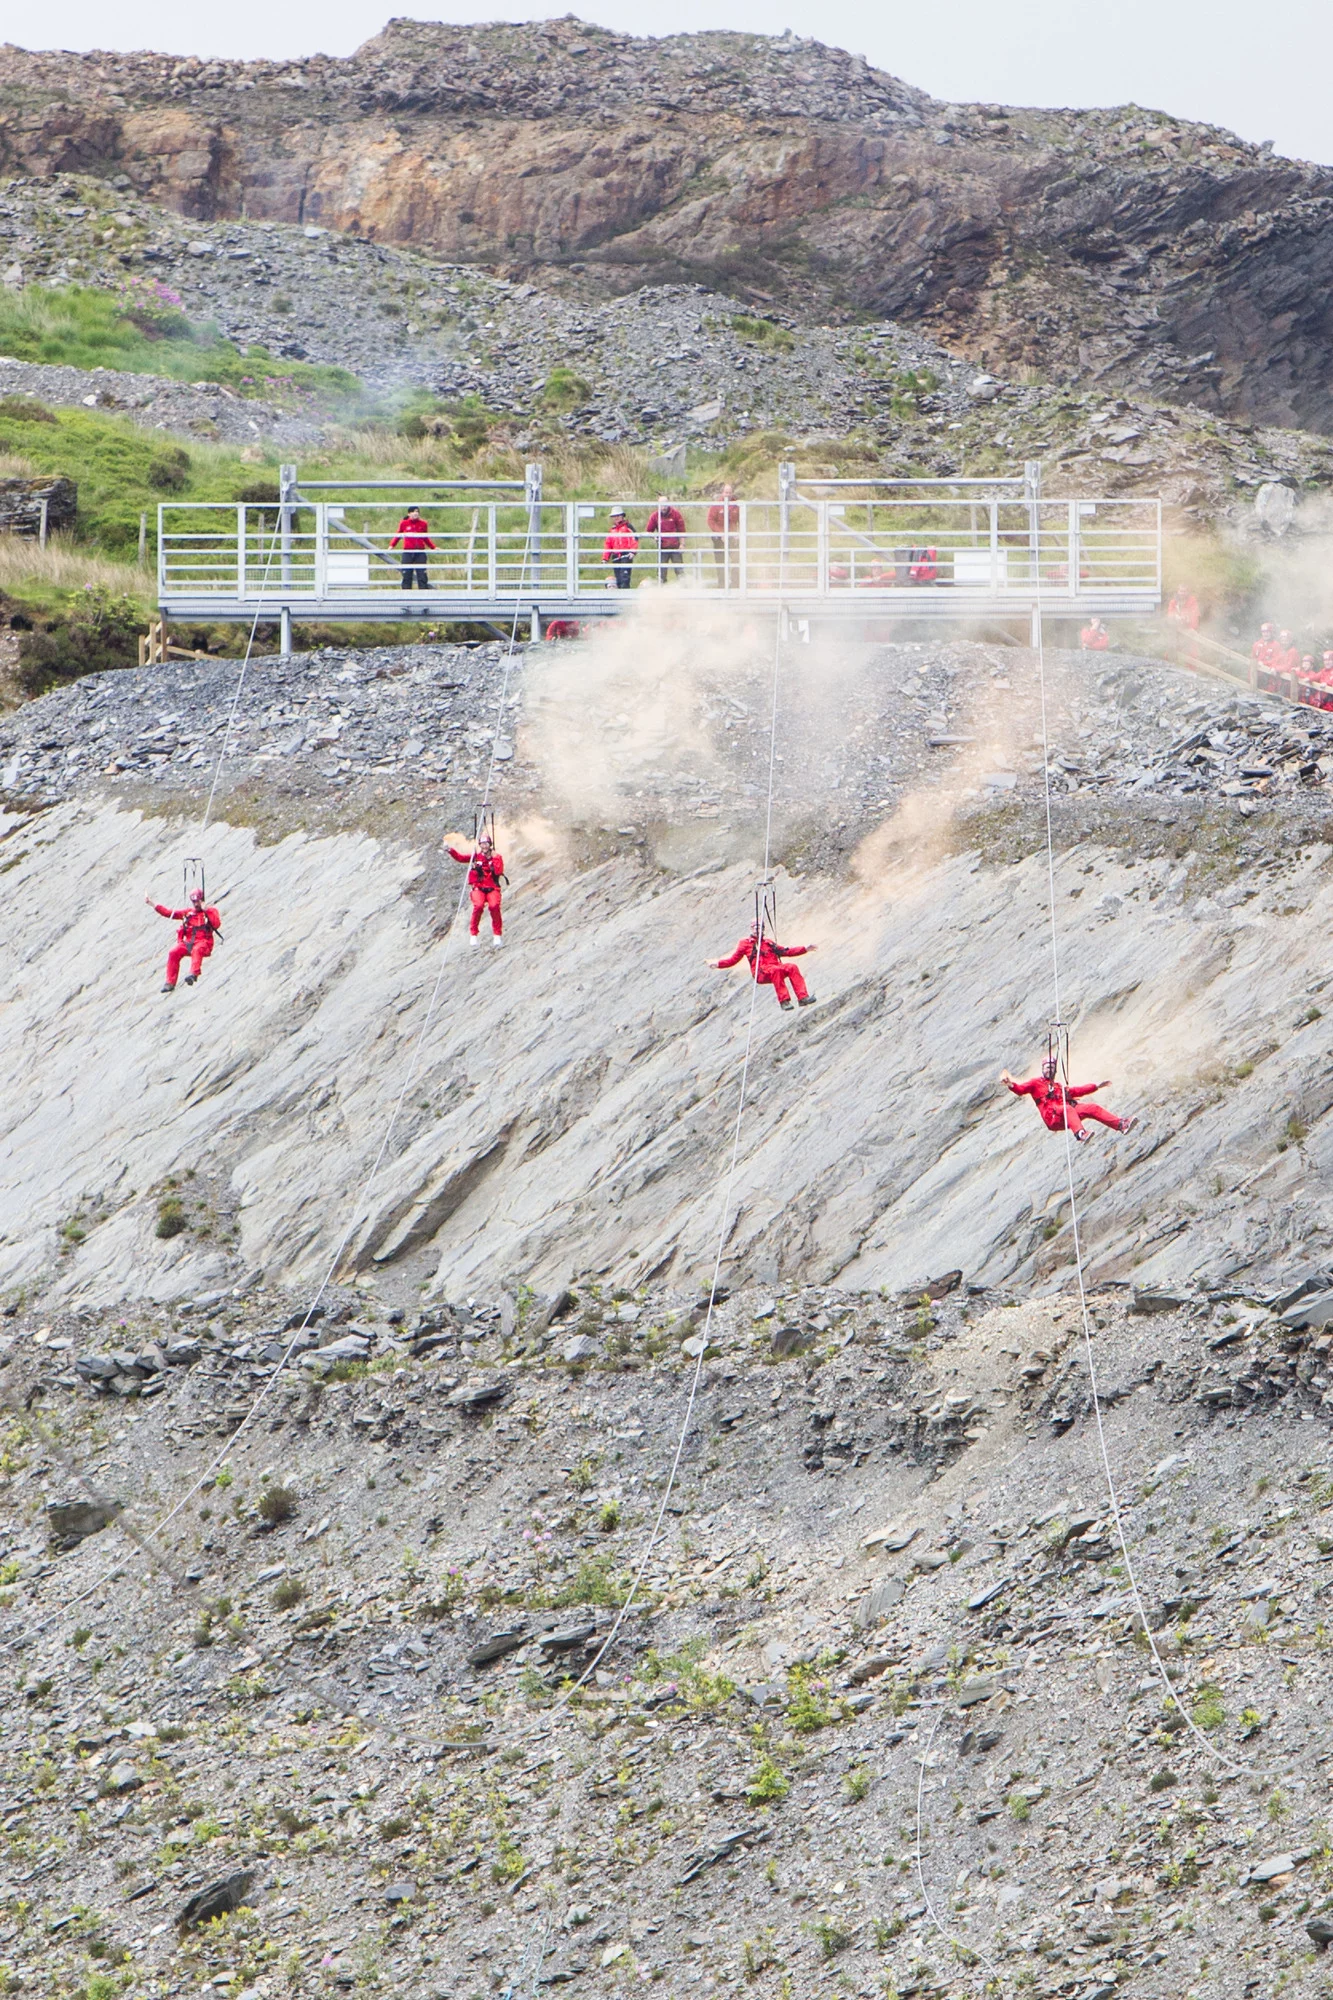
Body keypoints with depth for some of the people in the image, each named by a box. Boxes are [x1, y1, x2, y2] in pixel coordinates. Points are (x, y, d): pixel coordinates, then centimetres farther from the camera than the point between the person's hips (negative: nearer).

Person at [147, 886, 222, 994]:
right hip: (188, 943, 4)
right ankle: (170, 983, -22)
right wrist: (153, 904, 15)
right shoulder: (188, 912, 20)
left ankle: (193, 973, -59)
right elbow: (169, 913, 20)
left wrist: (207, 911, -13)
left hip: (203, 943, -4)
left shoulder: (211, 911, 9)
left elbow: (217, 925, -9)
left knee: (197, 950, -40)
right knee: (173, 953, -23)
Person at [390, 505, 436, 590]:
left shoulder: (423, 524, 7)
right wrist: (391, 546, 1)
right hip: (407, 553, -1)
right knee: (407, 576, 0)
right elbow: (397, 536, 13)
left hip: (420, 552, 1)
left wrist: (434, 547, 9)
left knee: (422, 576, -3)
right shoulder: (403, 523, 4)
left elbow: (426, 539, 17)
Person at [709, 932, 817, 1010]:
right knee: (776, 970, -38)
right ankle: (784, 1001, -45)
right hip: (761, 973, -4)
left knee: (792, 968, -27)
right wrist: (717, 963, 3)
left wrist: (805, 948, 25)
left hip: (776, 968, 4)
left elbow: (786, 951, 31)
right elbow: (734, 959, 17)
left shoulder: (768, 942, 30)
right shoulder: (745, 943, 19)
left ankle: (803, 998, -36)